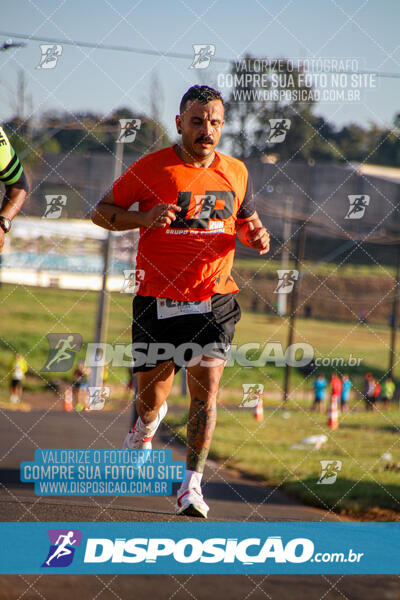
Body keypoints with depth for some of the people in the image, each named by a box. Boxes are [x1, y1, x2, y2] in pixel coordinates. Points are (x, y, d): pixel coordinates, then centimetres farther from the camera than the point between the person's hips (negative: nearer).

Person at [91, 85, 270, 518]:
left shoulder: (236, 173, 5)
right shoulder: (151, 168, -5)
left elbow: (246, 220, 22)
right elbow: (101, 211, 1)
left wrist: (256, 237, -2)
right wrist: (144, 218, -17)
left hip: (214, 297, 1)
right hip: (157, 298, -1)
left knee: (206, 385, -15)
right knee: (152, 394, 7)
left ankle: (192, 485, -9)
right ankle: (147, 424, 46)